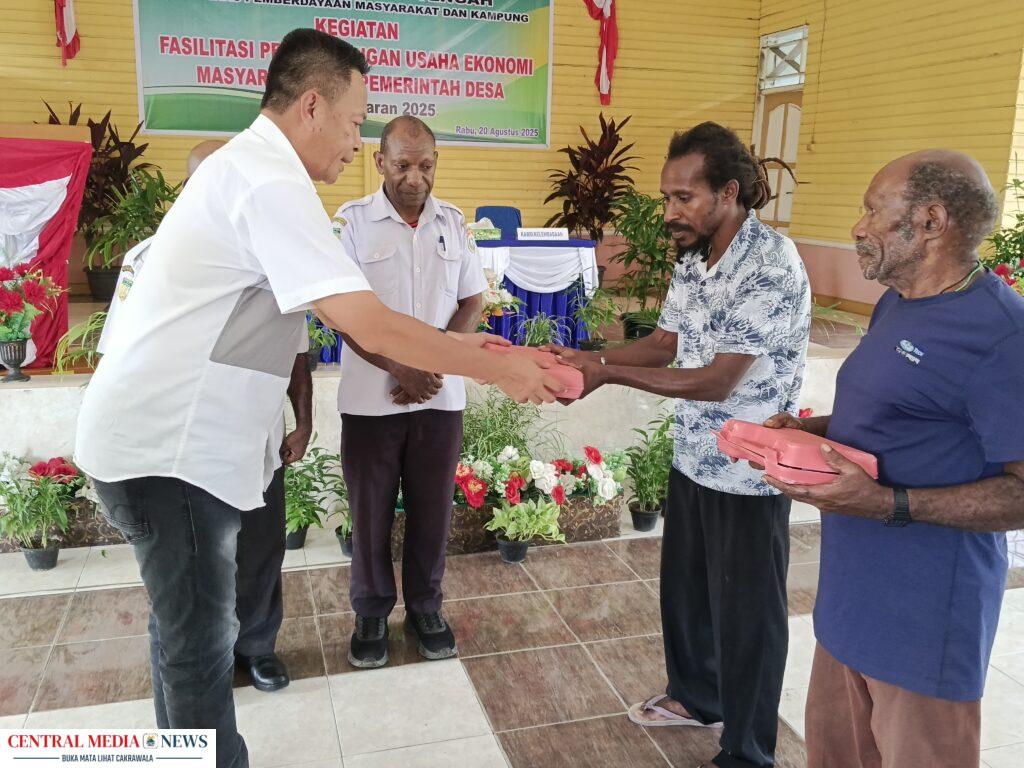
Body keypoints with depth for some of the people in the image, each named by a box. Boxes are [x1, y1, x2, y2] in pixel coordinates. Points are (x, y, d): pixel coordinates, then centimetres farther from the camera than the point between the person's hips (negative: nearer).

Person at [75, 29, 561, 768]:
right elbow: (372, 326, -25)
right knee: (201, 644, 2)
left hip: (160, 432, 10)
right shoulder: (271, 182, -20)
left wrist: (450, 344, 13)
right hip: (170, 444, -10)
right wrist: (501, 370, -15)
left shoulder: (247, 167, 14)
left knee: (186, 627, 21)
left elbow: (343, 315, 16)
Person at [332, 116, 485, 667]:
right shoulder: (352, 220, -4)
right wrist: (399, 368, -15)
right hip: (370, 398, -2)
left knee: (432, 508, 11)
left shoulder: (453, 222, 6)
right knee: (370, 510, 9)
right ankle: (371, 615, 28)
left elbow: (473, 302, 7)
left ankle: (425, 609, 30)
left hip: (441, 396, 2)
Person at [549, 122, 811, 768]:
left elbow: (719, 381, -25)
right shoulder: (694, 258, 3)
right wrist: (585, 357, -6)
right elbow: (664, 345, 9)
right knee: (684, 589, 22)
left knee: (745, 615, 8)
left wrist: (609, 374, -25)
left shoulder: (772, 267, -23)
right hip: (693, 460, 8)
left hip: (749, 475, -8)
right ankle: (695, 695, 47)